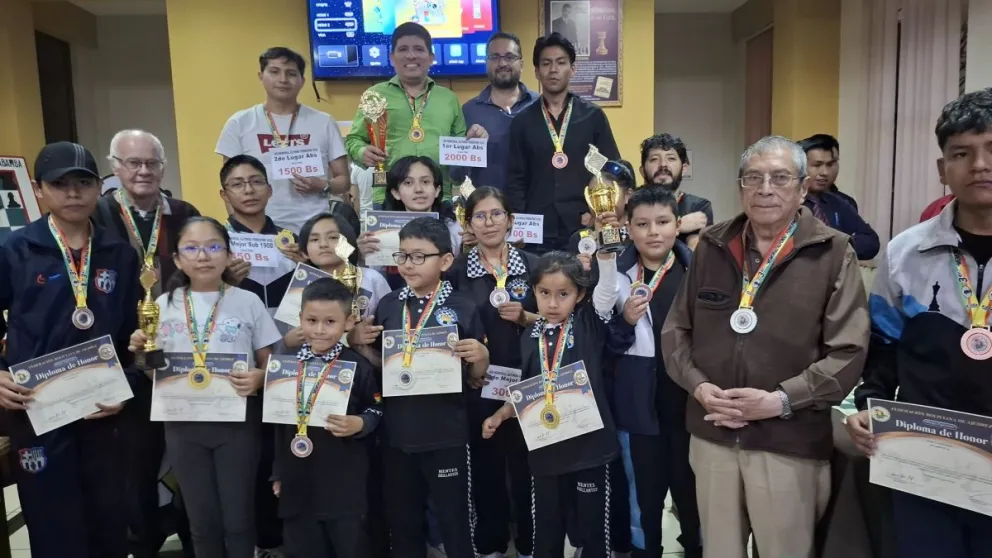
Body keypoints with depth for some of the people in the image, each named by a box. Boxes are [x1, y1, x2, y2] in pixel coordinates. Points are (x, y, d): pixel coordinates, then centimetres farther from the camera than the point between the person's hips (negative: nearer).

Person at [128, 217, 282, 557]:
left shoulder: (248, 302, -3)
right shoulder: (164, 306, 4)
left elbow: (270, 365, 0)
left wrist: (258, 378, -21)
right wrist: (142, 352, -8)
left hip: (236, 422, -2)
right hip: (184, 425, 2)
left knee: (238, 518, 8)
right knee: (202, 520, 13)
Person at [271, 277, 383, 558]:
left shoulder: (358, 366, -10)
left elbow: (377, 411, -1)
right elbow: (279, 421, 11)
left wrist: (359, 424, -21)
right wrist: (278, 472, 13)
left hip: (344, 480, -4)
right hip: (297, 479, 4)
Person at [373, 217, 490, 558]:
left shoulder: (462, 308, -7)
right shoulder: (388, 305, 3)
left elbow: (475, 380, 0)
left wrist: (481, 356, -20)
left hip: (446, 434, -3)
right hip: (396, 433, 4)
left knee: (455, 520, 11)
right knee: (401, 520, 18)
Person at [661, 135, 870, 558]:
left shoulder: (832, 253, -4)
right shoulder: (712, 246, 7)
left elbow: (848, 350, -9)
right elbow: (676, 328, 9)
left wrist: (781, 400, -17)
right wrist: (697, 385, -7)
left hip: (790, 443, -3)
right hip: (712, 436, 3)